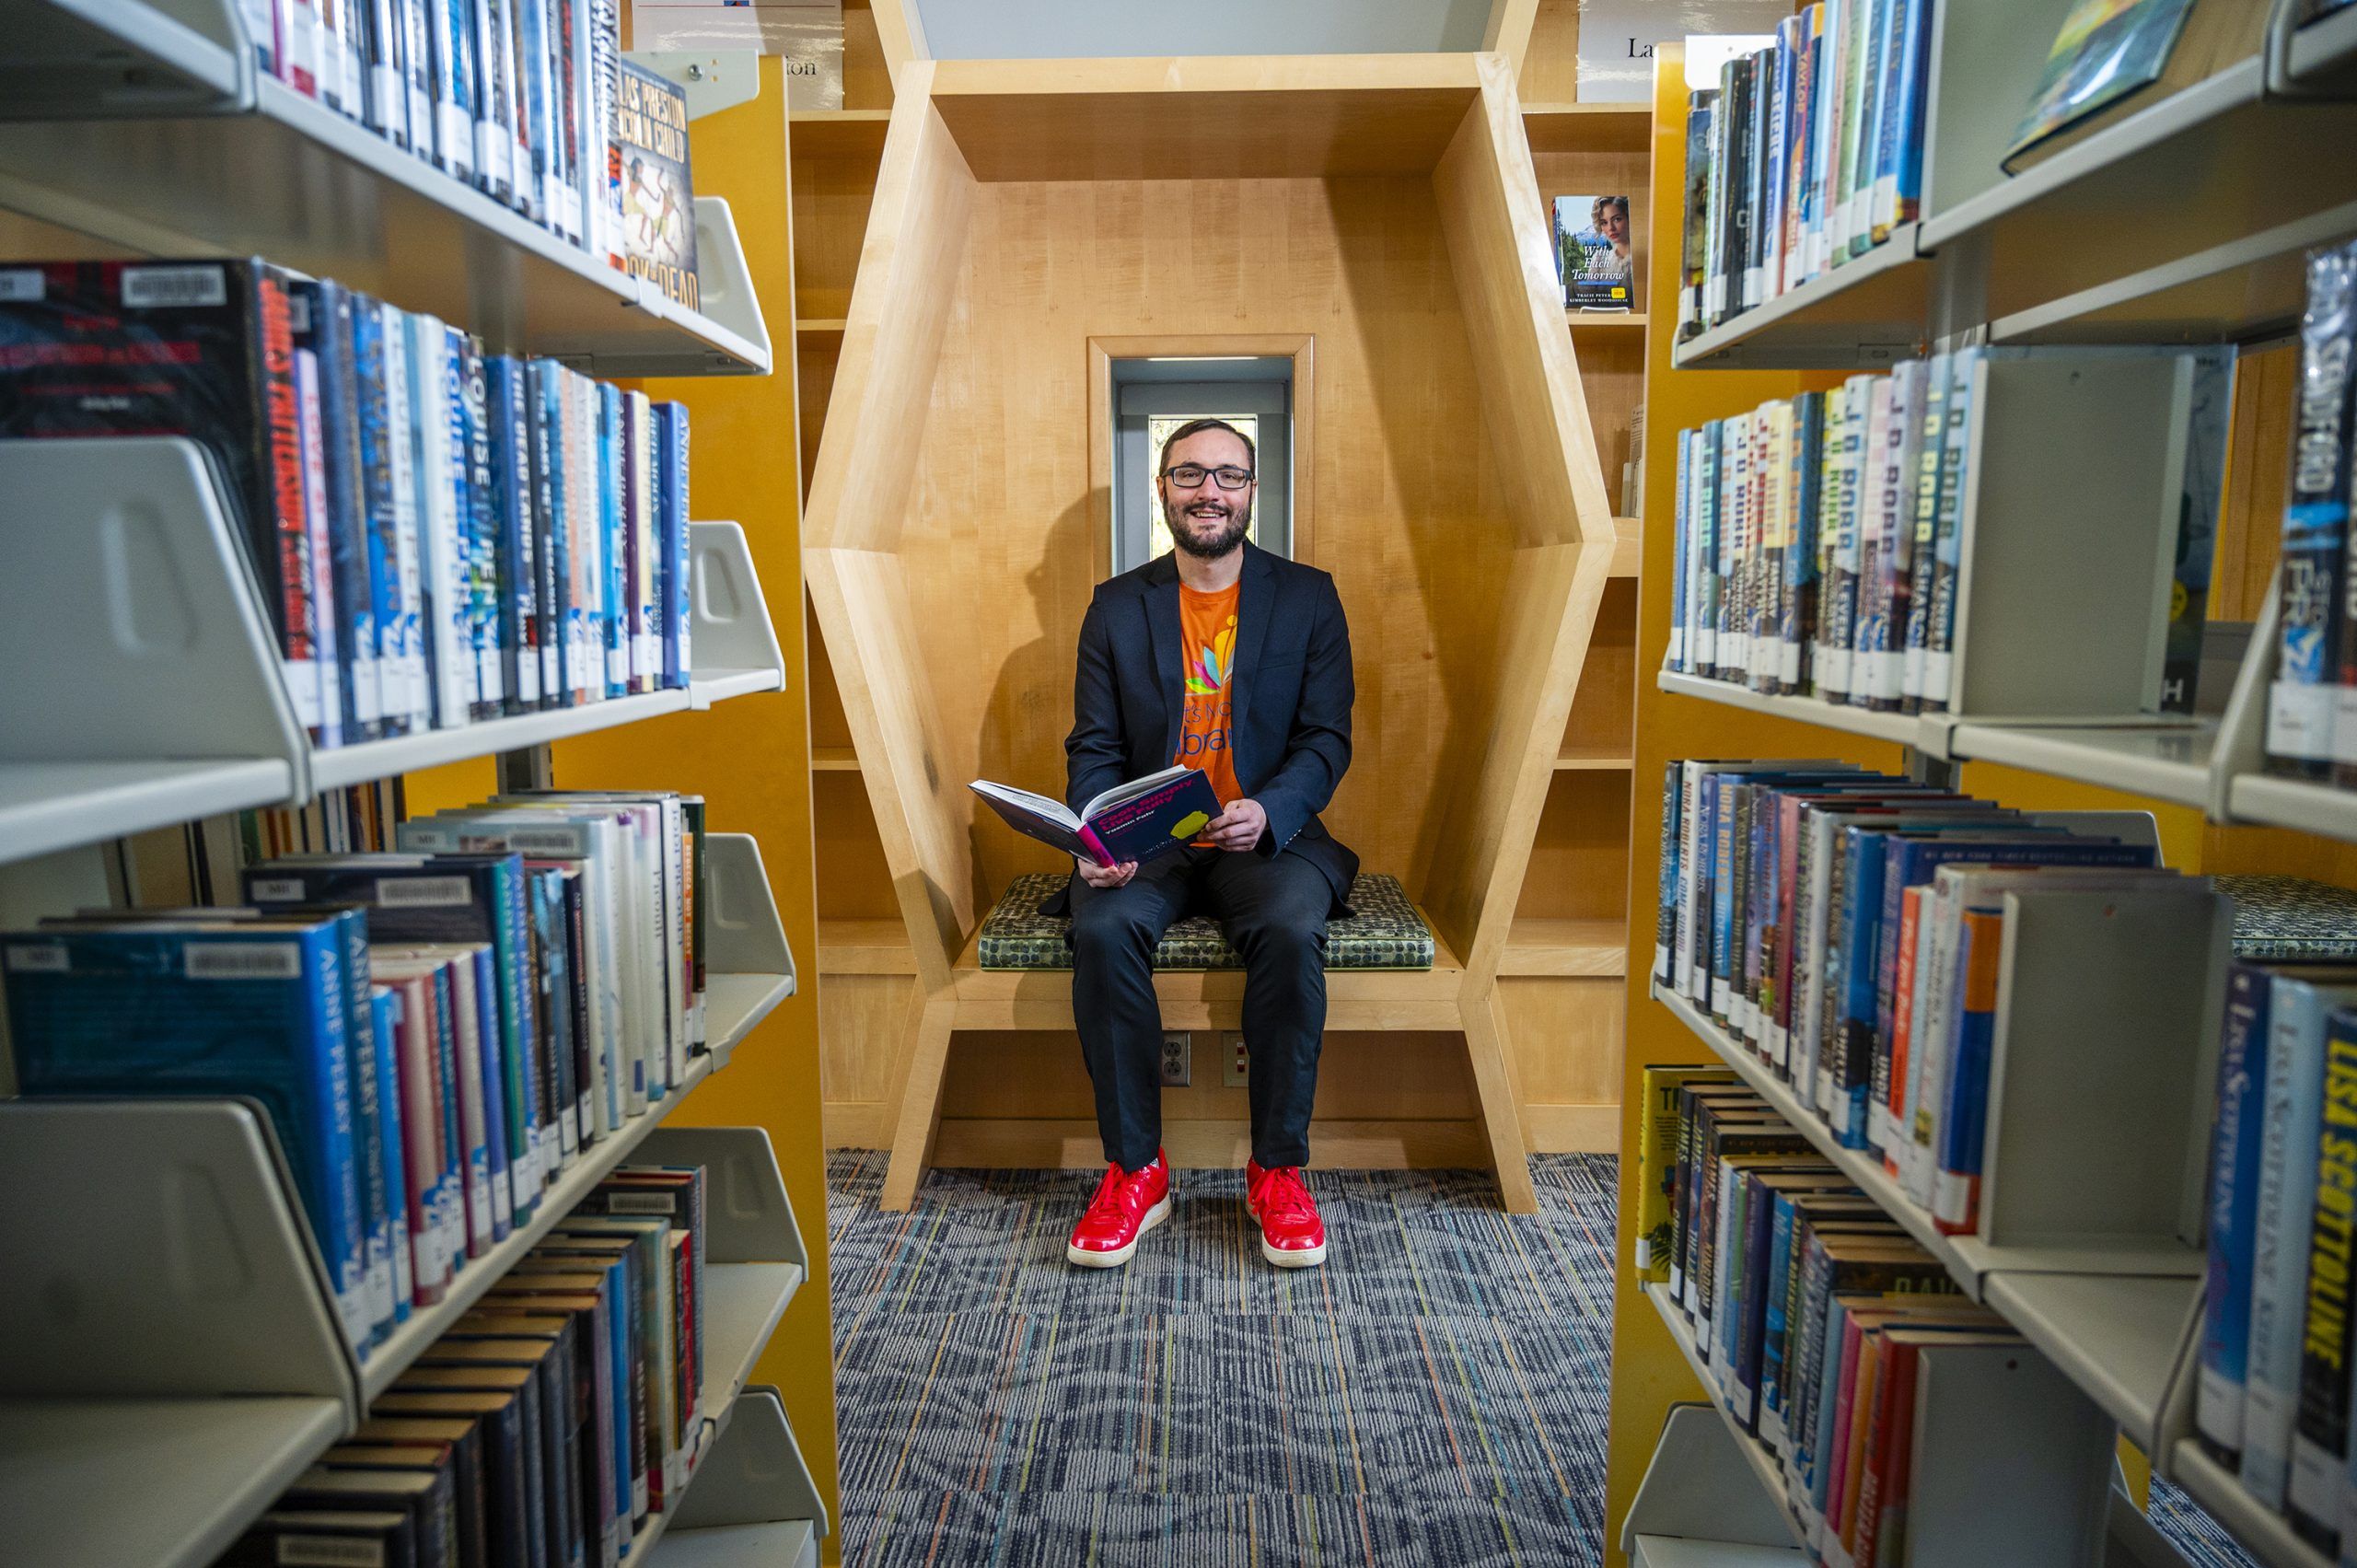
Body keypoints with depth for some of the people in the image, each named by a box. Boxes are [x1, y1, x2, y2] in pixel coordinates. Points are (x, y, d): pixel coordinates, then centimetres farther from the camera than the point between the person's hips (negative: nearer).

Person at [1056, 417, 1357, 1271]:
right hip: (1147, 840, 1)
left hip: (1267, 836, -1)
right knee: (1104, 929, -30)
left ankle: (1278, 1168, -13)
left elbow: (1327, 737, 1)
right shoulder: (1116, 606, 9)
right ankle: (1135, 1169, -12)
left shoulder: (1308, 598, 6)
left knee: (1292, 931, -32)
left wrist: (1268, 811, -19)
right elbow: (1093, 747, 5)